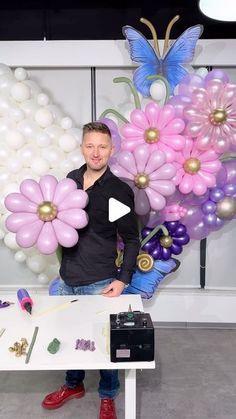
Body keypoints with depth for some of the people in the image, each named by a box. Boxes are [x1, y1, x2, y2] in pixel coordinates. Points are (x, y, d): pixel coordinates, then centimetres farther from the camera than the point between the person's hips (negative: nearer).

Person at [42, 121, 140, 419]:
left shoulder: (119, 190, -12)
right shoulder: (71, 179, 2)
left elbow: (131, 240, -8)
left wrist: (122, 279, -13)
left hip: (100, 282, -5)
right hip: (67, 277, 5)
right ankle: (73, 385, 47)